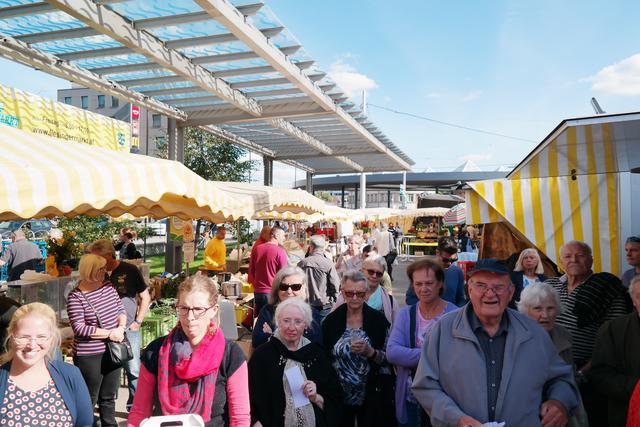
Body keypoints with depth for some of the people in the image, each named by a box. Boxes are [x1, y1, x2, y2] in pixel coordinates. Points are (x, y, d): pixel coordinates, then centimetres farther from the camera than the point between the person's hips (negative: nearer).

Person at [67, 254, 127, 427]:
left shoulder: (108, 287, 3)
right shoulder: (75, 296, -14)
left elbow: (121, 310, 9)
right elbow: (79, 328, -18)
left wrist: (121, 327, -10)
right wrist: (109, 333, -18)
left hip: (113, 351, 6)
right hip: (90, 356, -5)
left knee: (109, 397, 19)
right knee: (89, 399, 9)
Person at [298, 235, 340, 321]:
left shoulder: (302, 263, -4)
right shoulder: (328, 263, -12)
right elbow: (335, 285, -12)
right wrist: (332, 298, 5)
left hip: (306, 304, 2)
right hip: (324, 305, -2)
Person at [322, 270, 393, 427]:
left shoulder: (378, 319, -7)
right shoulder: (331, 320, -5)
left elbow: (387, 359, -5)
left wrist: (370, 352, -22)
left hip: (371, 397, -1)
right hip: (339, 397, 1)